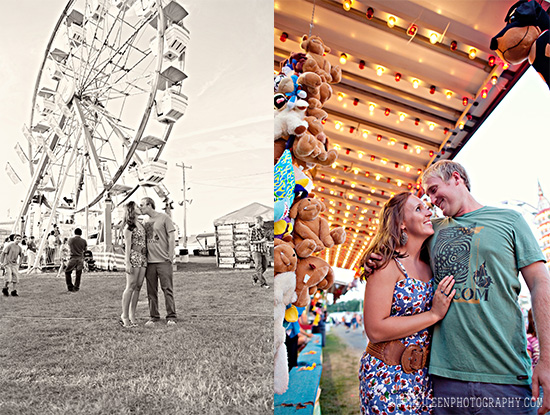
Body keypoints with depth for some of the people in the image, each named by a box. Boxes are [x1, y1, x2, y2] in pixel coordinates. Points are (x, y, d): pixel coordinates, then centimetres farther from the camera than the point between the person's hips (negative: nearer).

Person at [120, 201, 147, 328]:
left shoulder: (141, 225, 18)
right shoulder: (129, 227, -3)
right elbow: (127, 246, -8)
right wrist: (127, 262, -13)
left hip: (143, 257, 7)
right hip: (133, 256, -7)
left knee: (138, 286, 6)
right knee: (131, 286, -5)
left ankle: (132, 314, 13)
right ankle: (124, 315, 2)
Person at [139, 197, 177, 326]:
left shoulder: (164, 217, 0)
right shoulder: (145, 222, 15)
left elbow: (171, 237, -3)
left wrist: (170, 256, -8)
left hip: (163, 260, -5)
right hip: (149, 261, 5)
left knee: (167, 289, -2)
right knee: (151, 291, 7)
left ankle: (171, 317, 6)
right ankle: (154, 316, 17)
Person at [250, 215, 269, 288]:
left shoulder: (262, 230, 13)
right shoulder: (253, 230, -7)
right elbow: (251, 242, -9)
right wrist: (261, 241, -15)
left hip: (263, 251, 7)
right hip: (256, 250, -6)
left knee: (264, 267, 5)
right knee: (259, 267, -7)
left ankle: (255, 277, 29)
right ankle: (263, 283, -2)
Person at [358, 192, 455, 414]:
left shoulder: (428, 267, 6)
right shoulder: (388, 265, -15)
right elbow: (375, 330, -21)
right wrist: (434, 314, -19)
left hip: (424, 375, 7)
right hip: (389, 376, -6)